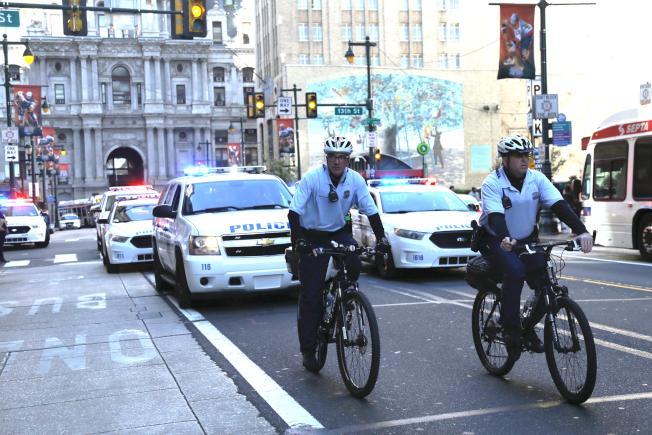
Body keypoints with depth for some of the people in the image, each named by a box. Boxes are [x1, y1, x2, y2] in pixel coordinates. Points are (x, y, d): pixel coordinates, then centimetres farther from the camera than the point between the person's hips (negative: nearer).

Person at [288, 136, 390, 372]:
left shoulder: (355, 180, -10)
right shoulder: (311, 178, -19)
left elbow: (371, 211, -9)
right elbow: (294, 212, -24)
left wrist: (381, 238, -21)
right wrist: (297, 240, -37)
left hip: (340, 232, 3)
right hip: (313, 236, -3)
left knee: (354, 263, -29)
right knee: (311, 293, -5)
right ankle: (308, 349, 6)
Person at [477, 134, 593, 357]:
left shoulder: (537, 179, -6)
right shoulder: (492, 183, -17)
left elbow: (559, 205, -17)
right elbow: (495, 215, -32)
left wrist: (581, 231, -31)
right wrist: (505, 239, -52)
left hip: (526, 239, 4)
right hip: (497, 241, -4)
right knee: (515, 271, -32)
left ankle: (528, 328, 9)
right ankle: (510, 328, -16)